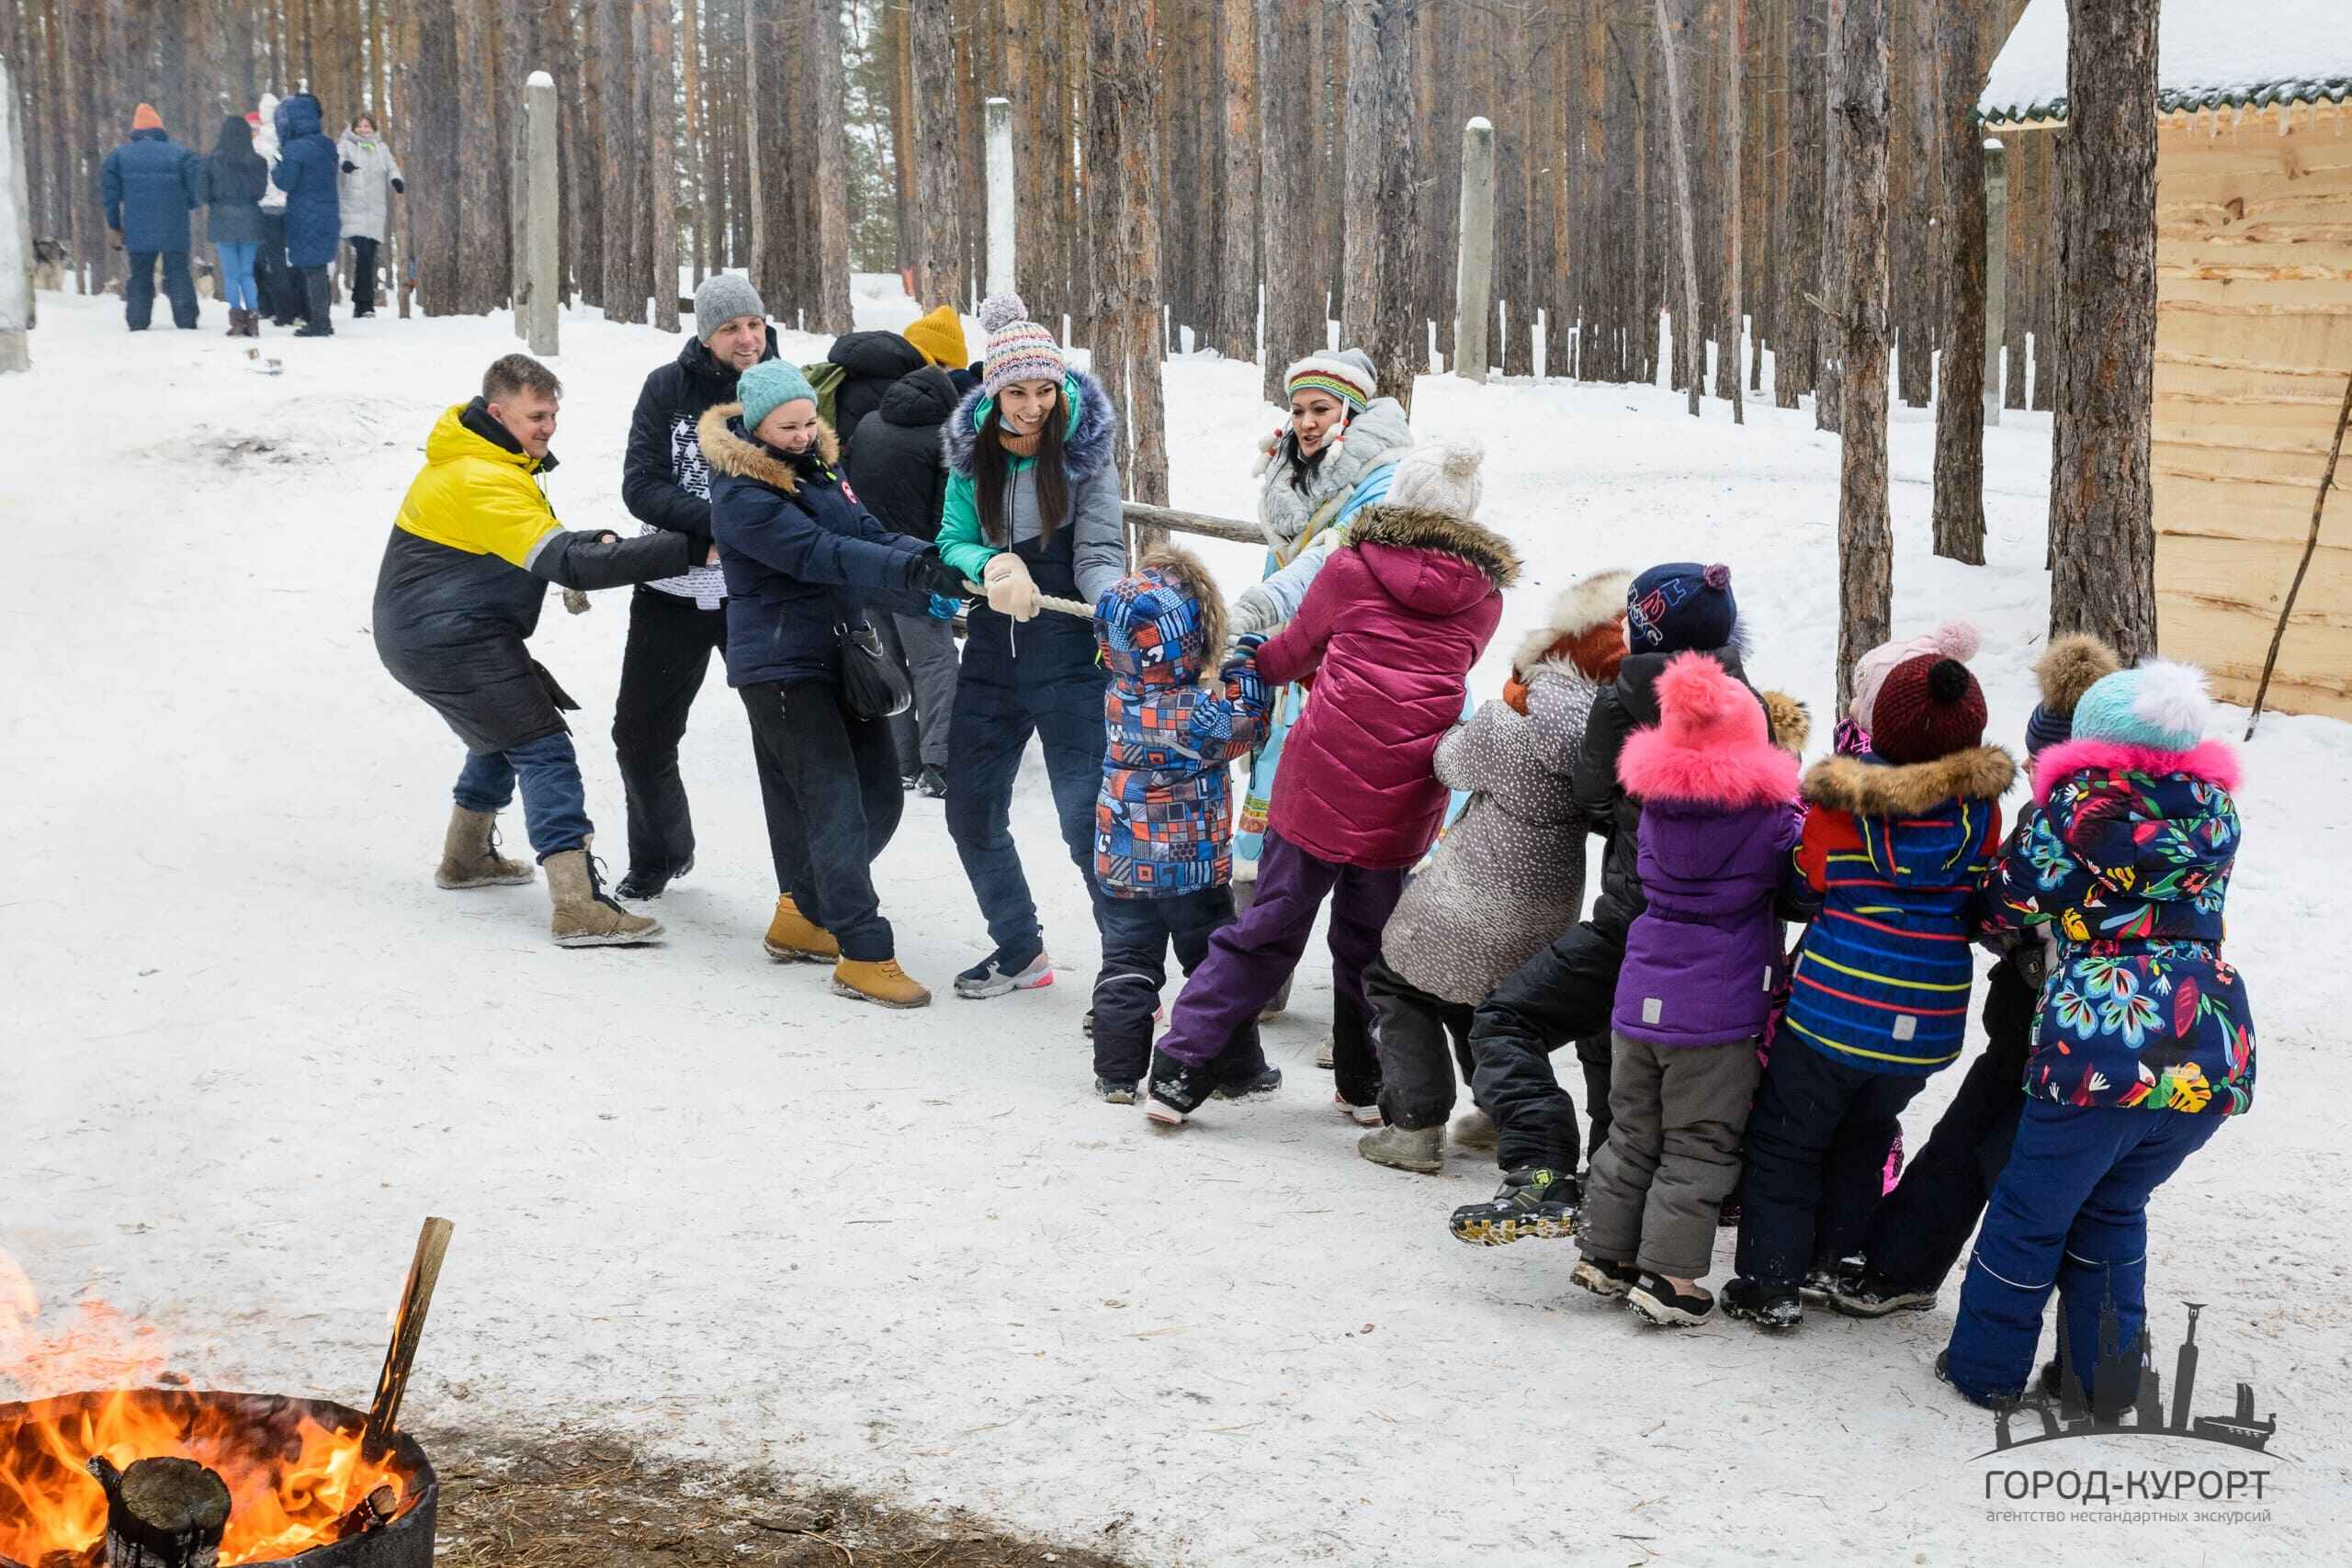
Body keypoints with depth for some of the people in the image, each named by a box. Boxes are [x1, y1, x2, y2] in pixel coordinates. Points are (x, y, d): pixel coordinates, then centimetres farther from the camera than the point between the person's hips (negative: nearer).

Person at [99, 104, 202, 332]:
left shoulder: (119, 155, 5)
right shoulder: (178, 152, -1)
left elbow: (108, 190, 3)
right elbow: (197, 186, -7)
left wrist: (115, 224, 10)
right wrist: (188, 204, 12)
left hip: (137, 229, 1)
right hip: (174, 228, -1)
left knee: (140, 275, 11)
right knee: (178, 272, 6)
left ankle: (137, 323, 7)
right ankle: (186, 322, -1)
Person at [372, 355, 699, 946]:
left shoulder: (476, 458, 11)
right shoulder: (485, 482, -23)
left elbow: (539, 541, 18)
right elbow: (567, 563, -31)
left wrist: (594, 543, -5)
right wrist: (682, 549, -35)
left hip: (415, 638, 10)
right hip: (455, 642, -10)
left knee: (502, 736, 28)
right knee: (544, 752, -14)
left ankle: (466, 856, 42)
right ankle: (578, 906, -23)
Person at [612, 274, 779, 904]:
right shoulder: (667, 388, -3)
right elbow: (641, 486, -9)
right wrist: (717, 522, -23)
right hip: (674, 590, 2)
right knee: (641, 734, 13)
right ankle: (659, 858, 37)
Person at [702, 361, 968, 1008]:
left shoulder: (815, 465, 11)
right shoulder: (741, 495, -16)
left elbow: (867, 534, 6)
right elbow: (819, 556, -27)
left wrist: (930, 565, -14)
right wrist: (911, 573, -36)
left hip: (839, 657, 9)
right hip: (780, 665, -9)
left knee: (879, 797, 11)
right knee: (835, 803, -14)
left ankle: (803, 912, 28)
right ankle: (863, 954, -12)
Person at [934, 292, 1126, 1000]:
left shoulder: (1085, 450, -10)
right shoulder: (974, 450, 0)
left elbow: (1100, 555, -12)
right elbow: (953, 543, 0)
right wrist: (990, 567, -22)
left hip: (1069, 655, -5)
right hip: (992, 650, 5)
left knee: (1087, 820, -11)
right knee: (972, 813, 13)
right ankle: (1019, 951, 32)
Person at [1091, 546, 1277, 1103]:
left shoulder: (1119, 697, -7)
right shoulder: (1200, 711, -22)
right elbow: (1238, 733, -4)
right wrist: (1244, 672, -3)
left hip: (1123, 867, 4)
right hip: (1195, 867, -4)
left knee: (1126, 967, 12)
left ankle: (1117, 1072, 12)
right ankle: (1238, 1070, 20)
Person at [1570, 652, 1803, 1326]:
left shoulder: (1655, 807, 1)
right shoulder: (1771, 815, -12)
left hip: (1640, 1004, 5)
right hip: (1720, 1014, -5)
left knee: (1631, 1133, 19)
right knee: (1698, 1148, 6)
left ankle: (1603, 1252, 26)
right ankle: (1668, 1275, 6)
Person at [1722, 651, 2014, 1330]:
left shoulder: (1839, 800, -14)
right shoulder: (1981, 807, -6)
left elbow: (1804, 888, -1)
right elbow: (1985, 905, 7)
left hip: (1836, 1010, -4)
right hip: (1928, 1023, 4)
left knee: (1784, 1142, 12)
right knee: (1862, 1143, 25)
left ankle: (1771, 1285, 11)